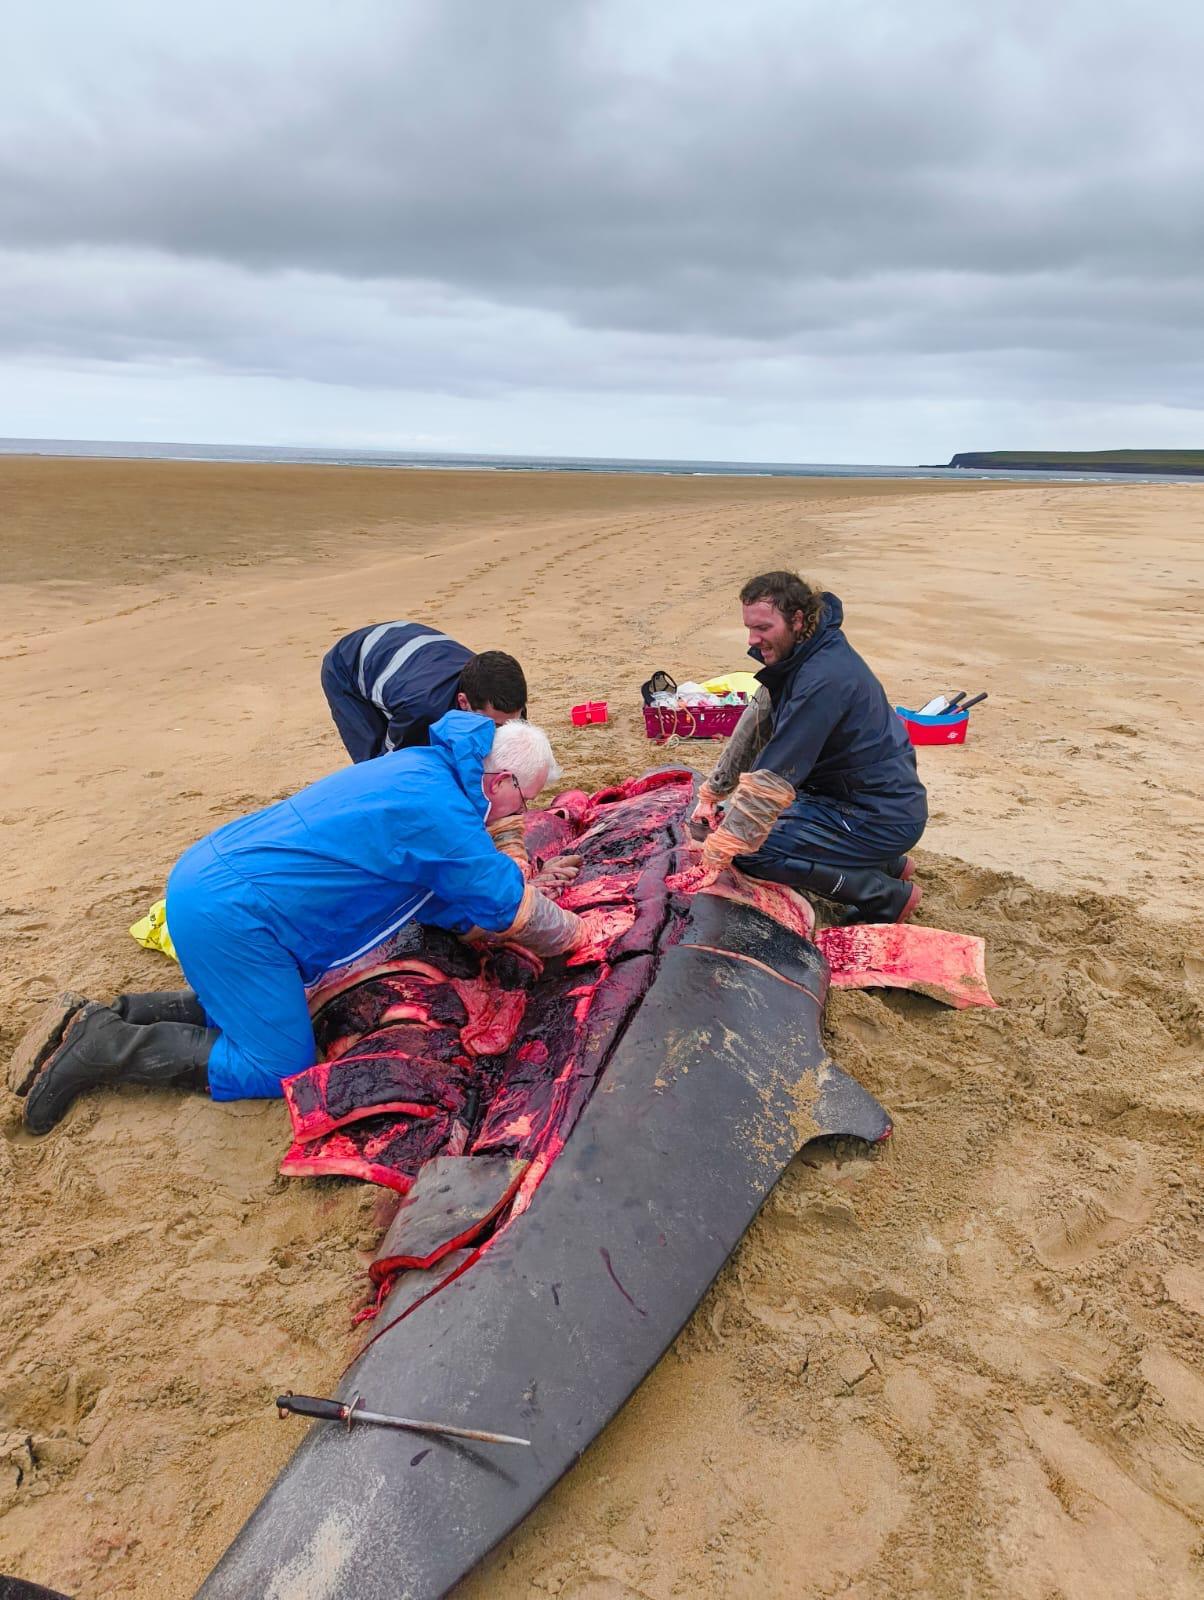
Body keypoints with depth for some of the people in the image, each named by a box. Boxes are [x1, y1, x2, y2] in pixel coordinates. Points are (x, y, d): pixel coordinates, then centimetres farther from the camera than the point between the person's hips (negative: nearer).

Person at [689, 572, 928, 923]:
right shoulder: (800, 656, 2)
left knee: (749, 850, -18)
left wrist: (719, 851, -25)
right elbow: (755, 727, 12)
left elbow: (774, 778, -29)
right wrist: (711, 793, 12)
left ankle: (889, 896, -4)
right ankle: (886, 863, 16)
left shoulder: (822, 680, -28)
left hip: (884, 818, -10)